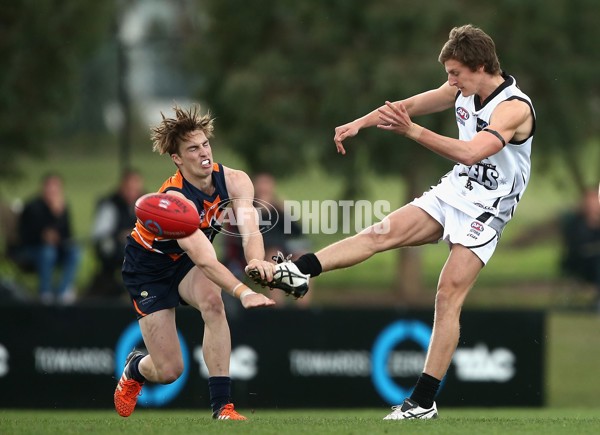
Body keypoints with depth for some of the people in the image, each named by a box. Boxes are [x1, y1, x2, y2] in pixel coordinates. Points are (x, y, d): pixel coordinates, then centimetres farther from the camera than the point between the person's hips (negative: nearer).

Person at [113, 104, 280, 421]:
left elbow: (250, 230, -35)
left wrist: (256, 260, -58)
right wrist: (242, 292, -62)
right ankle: (135, 368, 33)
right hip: (147, 267, -4)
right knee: (169, 371, -7)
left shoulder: (234, 181, -20)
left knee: (212, 302, -32)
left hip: (185, 263, 4)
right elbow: (204, 261, -47)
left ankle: (222, 405, -25)